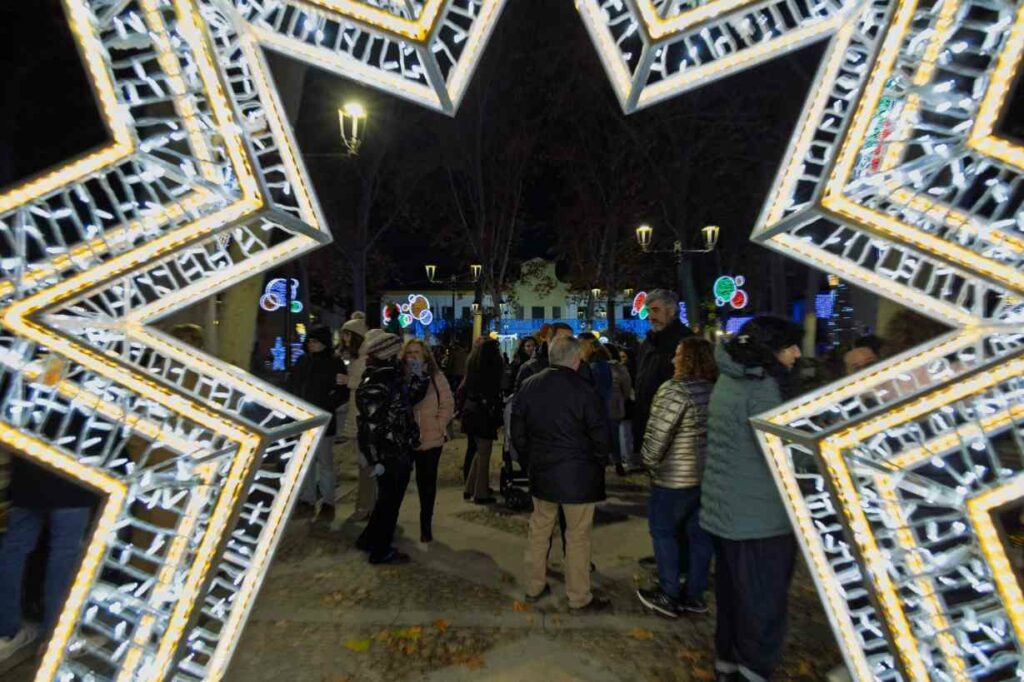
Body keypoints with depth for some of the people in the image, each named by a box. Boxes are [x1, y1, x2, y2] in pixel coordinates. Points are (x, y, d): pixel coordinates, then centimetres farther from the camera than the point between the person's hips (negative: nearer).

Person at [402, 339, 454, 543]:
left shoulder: (436, 377, -2)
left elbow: (447, 405, -1)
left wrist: (439, 427, -10)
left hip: (430, 440, 0)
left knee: (427, 483, 13)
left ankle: (426, 526, 28)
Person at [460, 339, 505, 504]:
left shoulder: (473, 367, 6)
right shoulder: (492, 369, -15)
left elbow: (465, 390, 9)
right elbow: (495, 393, -15)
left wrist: (464, 408, 14)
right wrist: (497, 417, -10)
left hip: (470, 411, 7)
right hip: (484, 414, -7)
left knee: (480, 451, 21)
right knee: (484, 454, 4)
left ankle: (470, 488, 26)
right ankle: (481, 494, 13)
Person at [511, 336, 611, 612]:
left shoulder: (529, 386, -2)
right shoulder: (583, 390, -17)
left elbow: (518, 432, 5)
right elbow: (599, 435, -11)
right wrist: (599, 465, 6)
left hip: (541, 472, 5)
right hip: (578, 475, -5)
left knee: (539, 529, 18)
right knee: (577, 536, 8)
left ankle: (534, 587, 31)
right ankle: (579, 597, 21)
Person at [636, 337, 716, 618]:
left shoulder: (675, 389, -20)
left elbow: (658, 433, -21)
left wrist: (649, 463, -6)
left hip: (676, 476, -8)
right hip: (709, 474, 8)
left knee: (663, 531, 8)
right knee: (699, 533, 15)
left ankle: (669, 596, 16)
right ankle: (695, 595, 28)